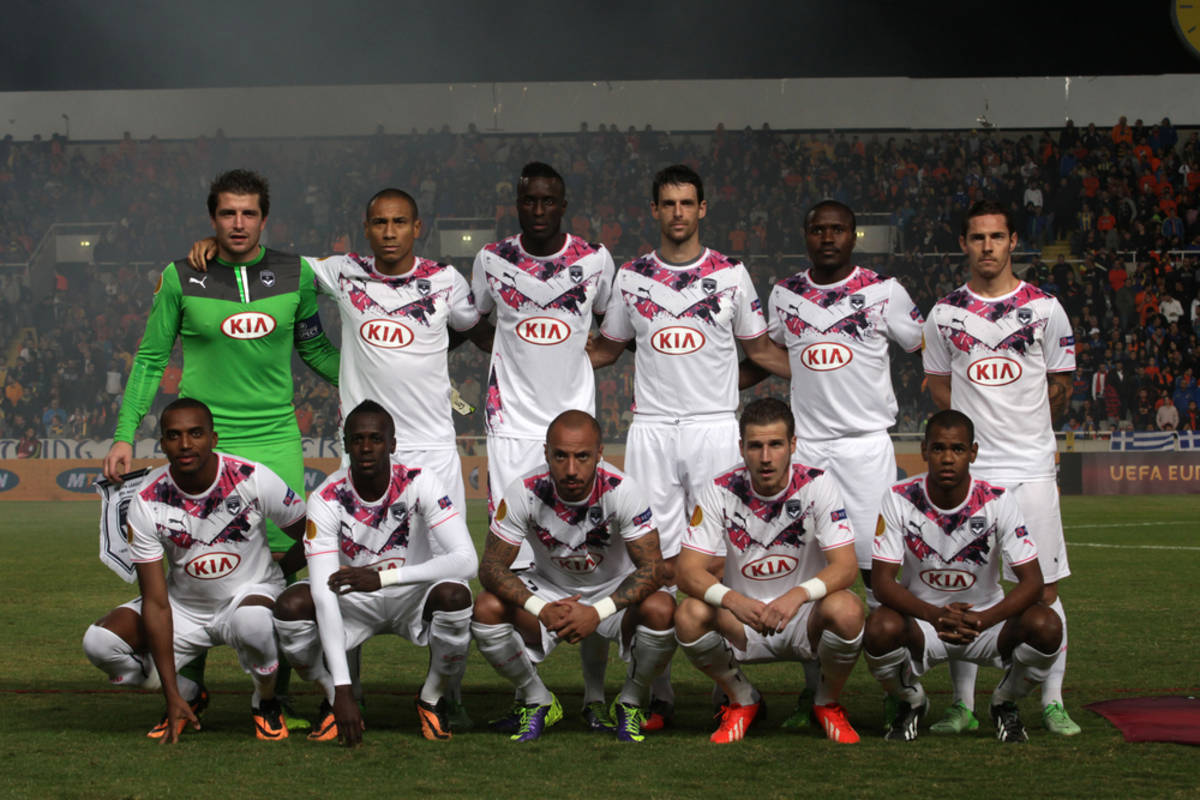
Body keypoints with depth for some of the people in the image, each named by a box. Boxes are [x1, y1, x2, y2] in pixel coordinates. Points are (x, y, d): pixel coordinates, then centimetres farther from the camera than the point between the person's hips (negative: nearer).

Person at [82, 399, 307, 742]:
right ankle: (189, 696, 8)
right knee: (99, 642, -20)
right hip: (183, 607, 3)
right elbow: (156, 603, -19)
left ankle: (266, 704, -6)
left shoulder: (253, 480, -21)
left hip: (250, 594, -2)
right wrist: (172, 696, -22)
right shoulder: (146, 502, -18)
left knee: (251, 623, -40)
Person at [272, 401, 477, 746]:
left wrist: (383, 578, -38)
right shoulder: (327, 499, -21)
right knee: (291, 605, -28)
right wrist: (342, 689, -36)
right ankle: (334, 700, -1)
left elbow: (466, 560, -30)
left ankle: (432, 699, -6)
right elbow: (325, 595, -28)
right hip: (354, 602, 0)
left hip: (413, 596, 0)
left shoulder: (420, 483, -21)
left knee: (454, 594, -34)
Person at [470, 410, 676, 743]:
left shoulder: (621, 490, -26)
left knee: (661, 611, -32)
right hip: (549, 588, 1)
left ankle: (631, 702, -3)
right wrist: (541, 610, -38)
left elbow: (652, 567, -26)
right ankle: (536, 700, 0)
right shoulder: (524, 493, -23)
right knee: (487, 609, -26)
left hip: (614, 590, -1)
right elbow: (491, 566, -20)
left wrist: (598, 612, -41)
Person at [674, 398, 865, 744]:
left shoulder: (817, 485, -13)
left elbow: (845, 566, -20)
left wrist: (798, 595, -41)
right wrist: (733, 600, -37)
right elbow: (688, 570, -15)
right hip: (742, 618, 1)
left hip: (806, 621, -1)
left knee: (846, 610, -34)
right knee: (690, 615, -28)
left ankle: (828, 703, -1)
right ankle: (742, 701, 2)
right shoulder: (720, 491, -10)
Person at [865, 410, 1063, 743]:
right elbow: (882, 581, -14)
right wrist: (937, 616, -31)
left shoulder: (997, 501, -13)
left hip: (986, 619, 1)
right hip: (920, 620, 0)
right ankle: (911, 703, 1)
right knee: (880, 629, -34)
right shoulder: (900, 500, -13)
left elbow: (1032, 582, -15)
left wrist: (981, 621, -32)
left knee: (1046, 625, -29)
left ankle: (1005, 704, 4)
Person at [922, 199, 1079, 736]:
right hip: (967, 468, 1)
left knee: (1043, 589, -1)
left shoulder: (1044, 308, 3)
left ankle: (1053, 703, 6)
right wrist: (975, 432, 9)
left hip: (1031, 467, -1)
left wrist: (1024, 431, 12)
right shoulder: (945, 313, 6)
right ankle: (962, 706, 8)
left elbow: (1059, 388, 12)